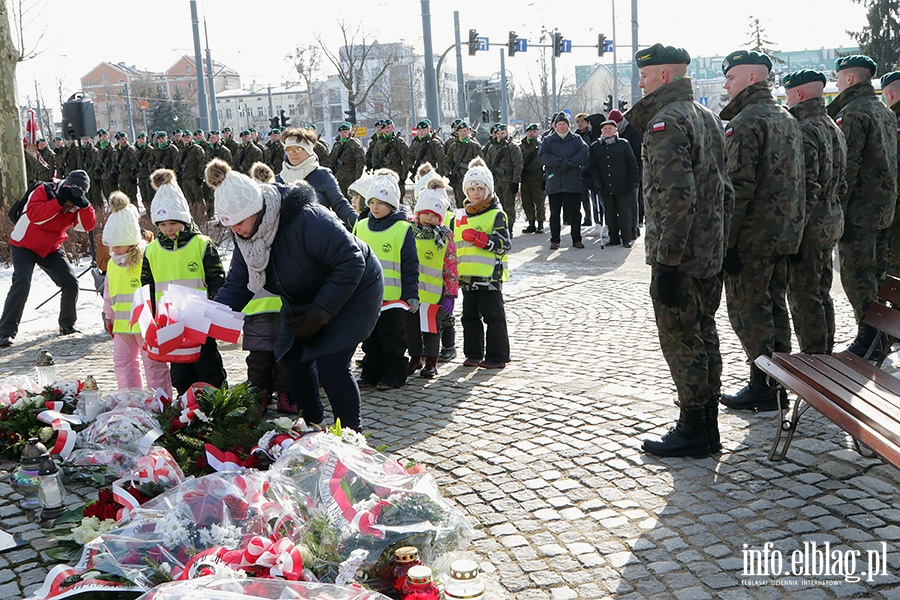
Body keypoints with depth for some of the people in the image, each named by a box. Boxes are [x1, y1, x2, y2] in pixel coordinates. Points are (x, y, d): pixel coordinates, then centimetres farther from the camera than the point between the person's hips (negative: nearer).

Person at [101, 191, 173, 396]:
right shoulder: (112, 264, 10)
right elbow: (109, 293, 22)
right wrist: (108, 315, 23)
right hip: (122, 324, 8)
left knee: (153, 362, -1)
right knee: (123, 362, 13)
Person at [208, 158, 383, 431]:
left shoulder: (307, 219, -35)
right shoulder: (246, 234, -10)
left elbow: (351, 261, -33)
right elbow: (237, 283, -5)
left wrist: (320, 312, -29)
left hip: (353, 292, -8)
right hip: (301, 302, 8)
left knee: (331, 366, -15)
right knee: (294, 359, 4)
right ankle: (312, 425, 24)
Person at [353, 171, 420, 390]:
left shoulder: (402, 229, -5)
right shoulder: (361, 226, 8)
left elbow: (410, 265, -4)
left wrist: (411, 295, -7)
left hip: (393, 297, -5)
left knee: (392, 338, 4)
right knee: (370, 338, 13)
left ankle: (394, 375, 14)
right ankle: (371, 373, 24)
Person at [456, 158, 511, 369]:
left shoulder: (496, 214, -6)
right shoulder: (462, 216, 14)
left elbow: (504, 244, -15)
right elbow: (455, 244, 25)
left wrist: (479, 238, -25)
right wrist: (454, 271, 19)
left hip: (489, 275, -7)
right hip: (467, 276, 7)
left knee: (493, 316, -1)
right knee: (470, 316, 13)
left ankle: (497, 357, 7)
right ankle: (473, 354, 23)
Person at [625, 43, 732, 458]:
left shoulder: (666, 121, -15)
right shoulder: (708, 117, 14)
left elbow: (676, 196, -24)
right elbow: (725, 189, 17)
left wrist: (666, 261, -23)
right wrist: (719, 241, 20)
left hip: (678, 254, -9)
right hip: (710, 253, 9)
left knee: (680, 340, 0)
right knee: (704, 335, 15)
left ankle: (693, 431, 8)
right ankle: (707, 427, 25)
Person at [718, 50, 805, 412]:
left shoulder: (746, 122, -14)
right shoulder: (787, 119, 16)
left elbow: (739, 186, -21)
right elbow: (795, 181, 19)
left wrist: (727, 240, -19)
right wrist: (790, 226, 21)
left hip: (751, 236, -9)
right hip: (785, 234, 9)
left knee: (747, 310, -1)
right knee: (775, 306, 15)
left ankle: (762, 388, 3)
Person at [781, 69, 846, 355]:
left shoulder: (804, 131, -18)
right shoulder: (833, 127, 14)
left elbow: (807, 188, -23)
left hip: (810, 224, -10)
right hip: (831, 222, 10)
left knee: (803, 297, -2)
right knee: (821, 293, 18)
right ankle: (825, 355, 28)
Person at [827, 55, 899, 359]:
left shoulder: (852, 113, -14)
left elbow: (847, 166, -20)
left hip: (858, 208, -9)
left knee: (856, 275, -5)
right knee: (875, 273, 15)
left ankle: (868, 340, -6)